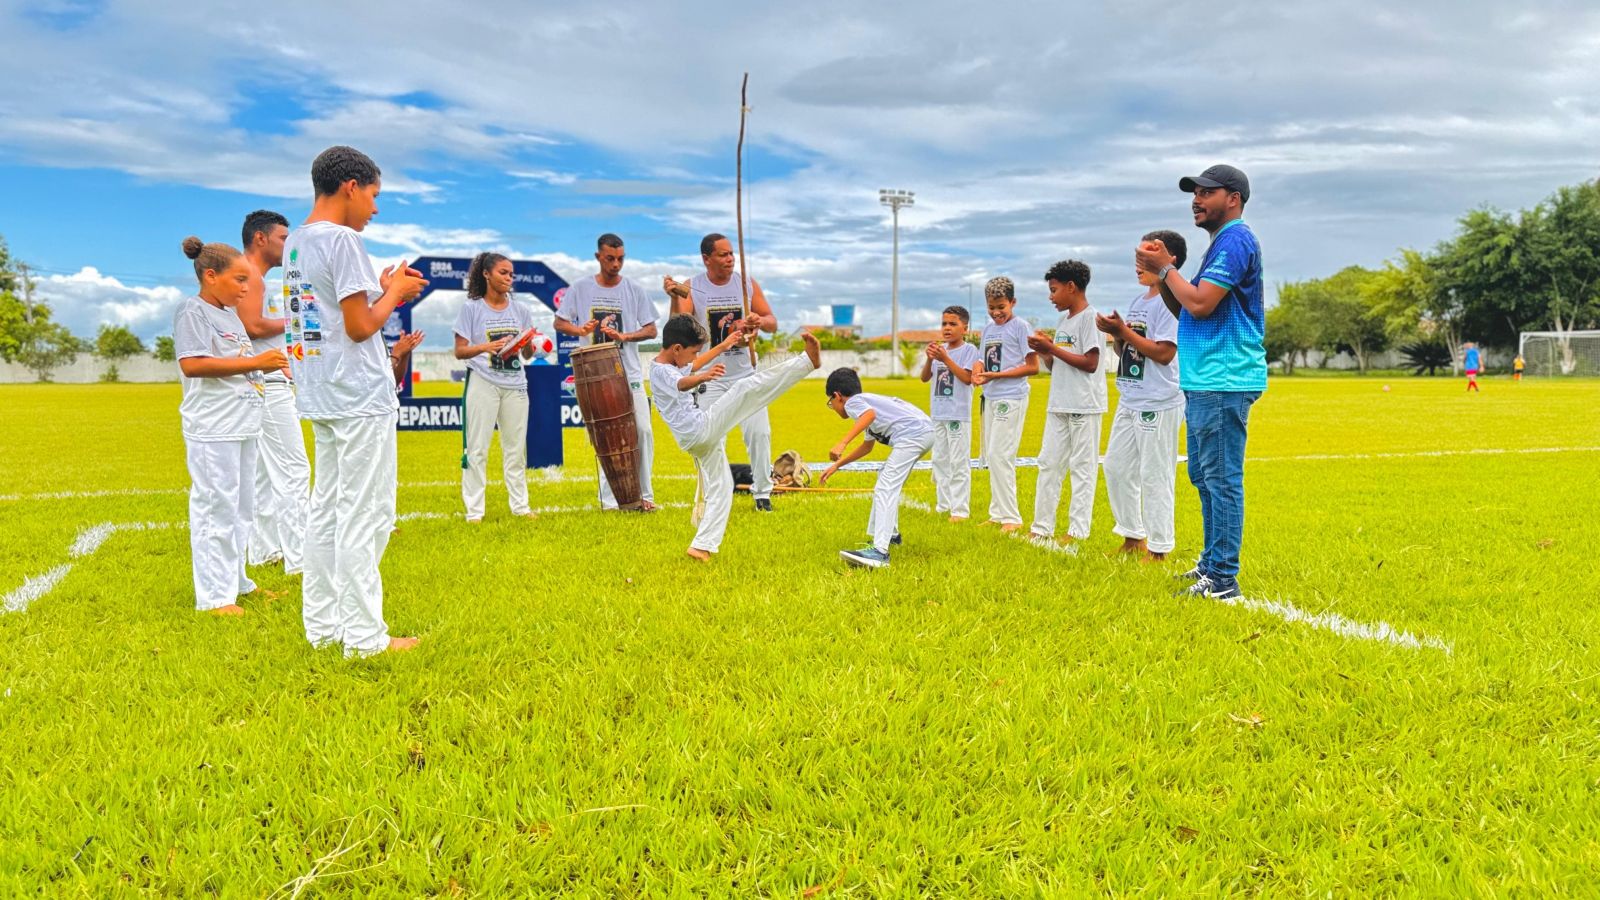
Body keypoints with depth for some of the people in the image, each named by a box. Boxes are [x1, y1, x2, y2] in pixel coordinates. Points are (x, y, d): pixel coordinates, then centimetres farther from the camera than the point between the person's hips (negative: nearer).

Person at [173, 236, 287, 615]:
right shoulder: (193, 312, -9)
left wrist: (268, 363, 9)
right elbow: (192, 364, -22)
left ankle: (235, 581, 28)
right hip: (213, 429, -10)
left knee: (242, 508, 16)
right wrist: (255, 362, -22)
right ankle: (214, 596, 0)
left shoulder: (230, 314, 18)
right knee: (217, 509, -6)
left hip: (243, 426, 10)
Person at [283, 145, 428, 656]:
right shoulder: (343, 239, -13)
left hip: (321, 399, 9)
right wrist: (394, 293, -1)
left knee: (326, 510, 13)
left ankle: (323, 626, 19)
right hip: (360, 397, -9)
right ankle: (364, 637, 1)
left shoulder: (294, 241, 15)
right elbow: (360, 327, -16)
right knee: (366, 515, -4)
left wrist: (384, 291, 15)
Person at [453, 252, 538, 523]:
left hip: (515, 385, 4)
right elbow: (459, 351, -3)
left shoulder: (520, 310, 10)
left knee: (516, 447, 8)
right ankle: (474, 509, 3)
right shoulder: (471, 308, 1)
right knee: (477, 448, -2)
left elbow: (528, 354, 10)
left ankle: (520, 505, 17)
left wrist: (529, 345, -13)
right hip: (483, 384, -3)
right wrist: (485, 347, -21)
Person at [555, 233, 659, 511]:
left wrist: (626, 336, -16)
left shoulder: (634, 289, 4)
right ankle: (609, 500, 7)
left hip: (630, 374, 0)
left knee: (642, 431, -5)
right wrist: (579, 329, -15)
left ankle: (644, 494, 7)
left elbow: (652, 330, 3)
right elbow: (559, 322, 7)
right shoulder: (580, 289, 4)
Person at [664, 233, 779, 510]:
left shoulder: (747, 284, 1)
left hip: (746, 373, 2)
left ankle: (762, 493, 13)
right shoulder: (691, 288, -6)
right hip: (709, 377, -2)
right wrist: (674, 298, -36)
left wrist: (760, 321, -20)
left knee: (759, 433, -2)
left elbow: (773, 323, 3)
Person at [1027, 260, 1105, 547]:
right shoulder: (1063, 321, 15)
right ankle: (1042, 527, 14)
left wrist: (1051, 348, -14)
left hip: (1084, 405, -9)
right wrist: (1043, 352, -1)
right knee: (1048, 464, 9)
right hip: (1059, 405, 9)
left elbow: (1090, 363, -17)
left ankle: (1077, 531, 3)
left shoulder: (1089, 317, -9)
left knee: (1082, 467, -2)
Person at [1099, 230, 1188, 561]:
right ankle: (1133, 537, 26)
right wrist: (1116, 334, -3)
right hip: (1129, 401, 10)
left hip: (1158, 405, -10)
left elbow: (1164, 352, -21)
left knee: (1155, 476, -4)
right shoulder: (1138, 300, 15)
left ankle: (1159, 549, 5)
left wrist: (1124, 331, -16)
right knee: (1116, 467, 14)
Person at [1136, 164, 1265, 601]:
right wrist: (1162, 273, 5)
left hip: (1223, 384, -11)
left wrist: (1164, 268, -6)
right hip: (1204, 382, 11)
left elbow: (1200, 304, -20)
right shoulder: (1221, 244, 22)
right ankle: (1212, 563, 26)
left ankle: (1223, 579, -6)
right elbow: (1184, 310, 20)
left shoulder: (1235, 240, -10)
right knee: (1204, 477, 16)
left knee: (1221, 479, -9)